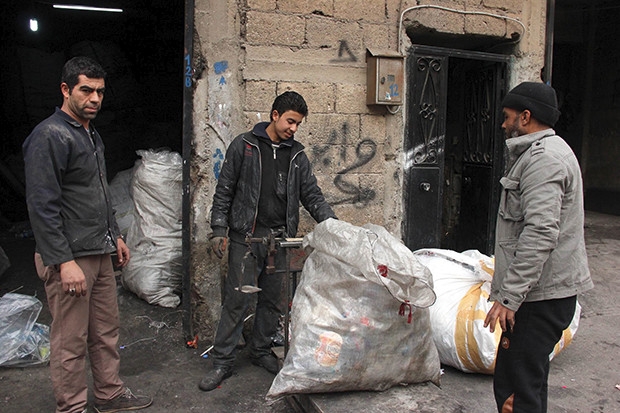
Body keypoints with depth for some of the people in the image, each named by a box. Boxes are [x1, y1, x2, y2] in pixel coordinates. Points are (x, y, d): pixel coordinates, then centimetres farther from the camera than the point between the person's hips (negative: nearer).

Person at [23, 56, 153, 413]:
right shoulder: (49, 136, -14)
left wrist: (114, 234, 22)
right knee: (71, 342, 3)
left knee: (106, 331, 17)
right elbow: (42, 206, -19)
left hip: (100, 253, 9)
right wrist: (64, 262, -21)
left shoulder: (91, 135, 16)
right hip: (69, 258, -9)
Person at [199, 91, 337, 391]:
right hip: (246, 238, -3)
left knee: (272, 299, 11)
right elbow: (224, 191, 2)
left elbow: (312, 196, 10)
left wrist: (332, 223, -5)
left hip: (280, 240, 4)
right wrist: (219, 230, -5)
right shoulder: (244, 145, 2)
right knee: (236, 300, -2)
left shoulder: (297, 155, 12)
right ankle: (222, 362, 12)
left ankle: (261, 351, 31)